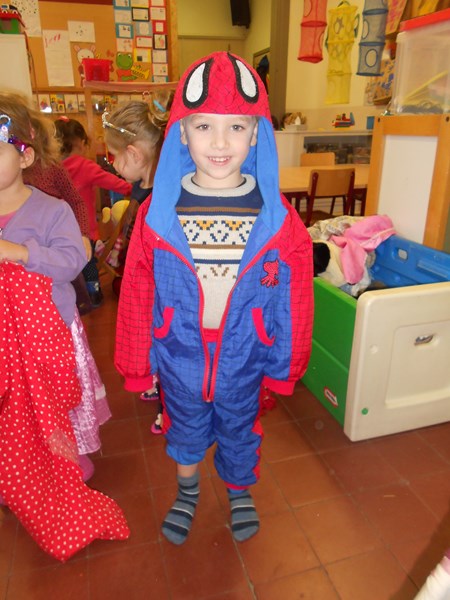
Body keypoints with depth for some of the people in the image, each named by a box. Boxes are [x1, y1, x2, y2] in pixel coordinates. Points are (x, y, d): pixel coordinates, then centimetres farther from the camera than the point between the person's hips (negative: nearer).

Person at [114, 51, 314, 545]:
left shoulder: (275, 214, -14)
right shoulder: (159, 210, -14)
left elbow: (294, 296, -6)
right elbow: (137, 292, -6)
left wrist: (285, 363, 0)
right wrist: (136, 363, 1)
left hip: (244, 357, 0)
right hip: (179, 356, 1)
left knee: (239, 429, 23)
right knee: (184, 426, 25)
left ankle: (240, 491, 55)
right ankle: (187, 490, 56)